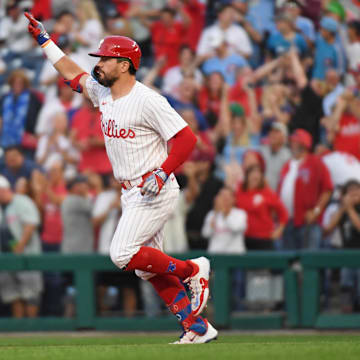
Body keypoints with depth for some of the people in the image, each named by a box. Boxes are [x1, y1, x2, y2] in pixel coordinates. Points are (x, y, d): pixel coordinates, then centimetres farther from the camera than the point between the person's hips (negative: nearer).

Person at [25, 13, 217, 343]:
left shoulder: (147, 101, -17)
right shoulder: (102, 92, 9)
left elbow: (187, 138, -18)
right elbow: (73, 74, 25)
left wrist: (163, 173, -26)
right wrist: (44, 40, 25)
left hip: (155, 192, -9)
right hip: (132, 194, 9)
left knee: (123, 253, -19)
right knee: (147, 266, 6)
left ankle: (193, 270, -3)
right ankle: (197, 328, 10)